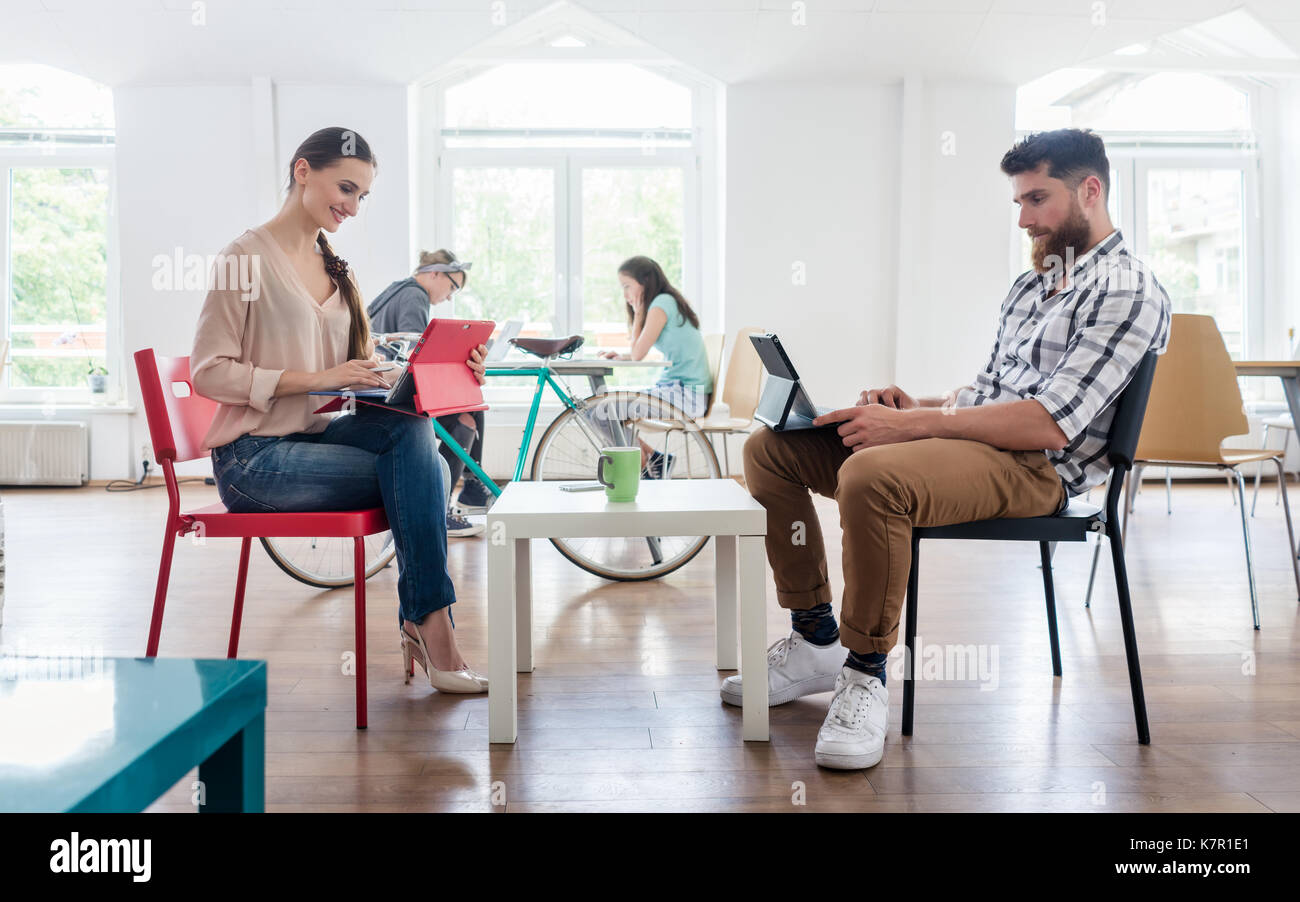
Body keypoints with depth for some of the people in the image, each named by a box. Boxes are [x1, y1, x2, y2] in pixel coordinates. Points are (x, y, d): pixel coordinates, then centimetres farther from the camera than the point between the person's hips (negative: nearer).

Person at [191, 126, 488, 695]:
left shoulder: (333, 267, 16)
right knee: (417, 475, -23)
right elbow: (208, 372, -14)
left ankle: (424, 618, -23)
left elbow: (359, 363, 19)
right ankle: (429, 623, -15)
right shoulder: (249, 257, -7)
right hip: (253, 456, -6)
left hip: (315, 434, 7)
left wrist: (376, 373, -4)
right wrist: (316, 379, -22)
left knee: (411, 429, -23)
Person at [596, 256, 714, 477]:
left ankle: (649, 462, 0)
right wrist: (620, 356, 4)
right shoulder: (668, 303, 17)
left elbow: (638, 353, -14)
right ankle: (655, 460, 9)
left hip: (688, 394, -10)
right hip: (676, 386, 10)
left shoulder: (662, 303, -12)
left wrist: (638, 313, -3)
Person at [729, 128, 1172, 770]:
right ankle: (816, 640, 5)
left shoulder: (1129, 293, -6)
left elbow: (1050, 423, -19)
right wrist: (919, 406, 6)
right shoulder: (1032, 284, 24)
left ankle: (866, 672, -20)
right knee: (770, 448, 1)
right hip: (967, 433, 10)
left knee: (873, 476, -39)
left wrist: (911, 425, -22)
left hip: (1032, 467, -9)